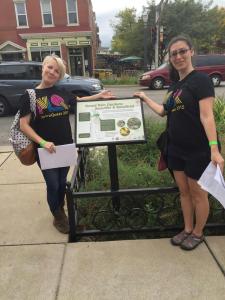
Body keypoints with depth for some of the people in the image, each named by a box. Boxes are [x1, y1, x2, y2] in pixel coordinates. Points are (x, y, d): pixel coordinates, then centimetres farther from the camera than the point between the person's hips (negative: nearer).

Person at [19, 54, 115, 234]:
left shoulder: (62, 92, 5)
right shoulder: (30, 95, -6)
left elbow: (78, 101, 23)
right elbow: (24, 125, -10)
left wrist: (99, 96, 13)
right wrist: (42, 142, -22)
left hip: (66, 147, 4)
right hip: (45, 150, -4)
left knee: (62, 183, 17)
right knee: (53, 185, 6)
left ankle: (61, 211, 42)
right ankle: (57, 217, 31)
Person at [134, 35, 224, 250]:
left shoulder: (201, 80, -12)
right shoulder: (174, 84, 12)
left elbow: (206, 116, -20)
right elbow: (164, 111, 18)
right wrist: (145, 99, 20)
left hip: (198, 149, -7)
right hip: (177, 148, 7)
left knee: (198, 193, 9)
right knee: (183, 191, 16)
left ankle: (198, 233, 30)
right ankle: (187, 229, 35)